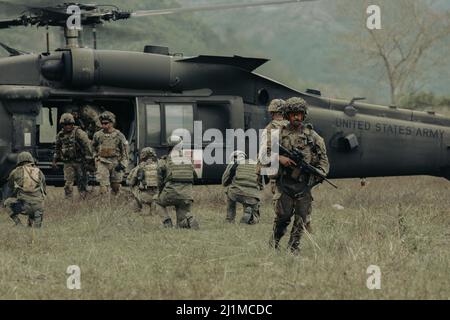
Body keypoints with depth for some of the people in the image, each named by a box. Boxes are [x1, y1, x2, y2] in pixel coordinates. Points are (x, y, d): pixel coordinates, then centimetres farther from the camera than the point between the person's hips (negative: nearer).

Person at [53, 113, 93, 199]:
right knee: (68, 183, -4)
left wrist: (88, 161, -17)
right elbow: (57, 148, 21)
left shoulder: (78, 132, -13)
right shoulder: (60, 135, 5)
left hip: (80, 162, -4)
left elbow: (87, 146, -14)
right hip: (68, 162, 4)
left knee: (82, 183, 3)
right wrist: (54, 160, 13)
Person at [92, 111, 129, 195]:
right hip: (102, 163, 0)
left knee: (115, 186, 10)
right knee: (103, 186, -12)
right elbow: (94, 148, 19)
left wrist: (122, 164, -7)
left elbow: (124, 150, -1)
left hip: (115, 163, 0)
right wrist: (96, 158, 15)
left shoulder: (119, 135, -5)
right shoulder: (98, 135, 1)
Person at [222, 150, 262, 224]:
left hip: (236, 194, -2)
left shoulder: (233, 165, 14)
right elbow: (261, 186, 24)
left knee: (230, 190, 37)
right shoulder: (256, 165, 21)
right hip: (252, 198, 2)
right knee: (254, 220, 24)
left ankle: (230, 219, 28)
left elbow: (224, 183, 23)